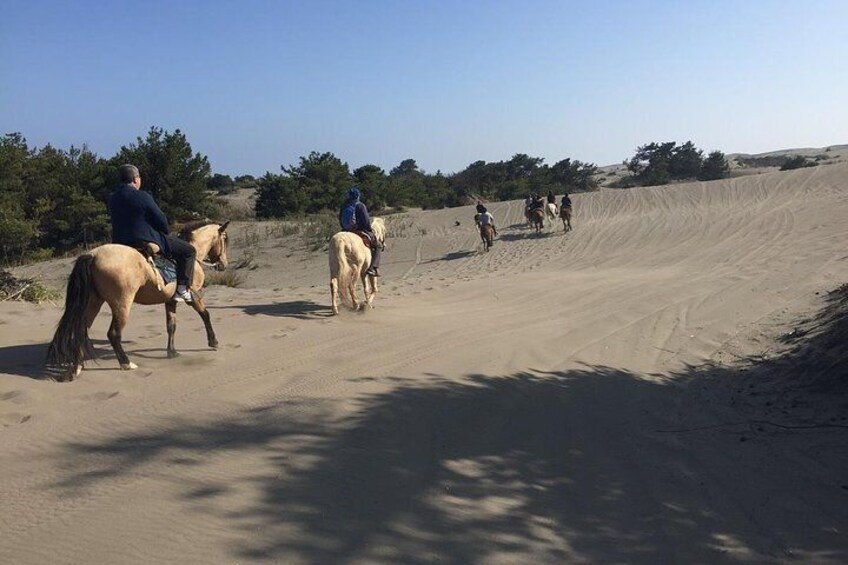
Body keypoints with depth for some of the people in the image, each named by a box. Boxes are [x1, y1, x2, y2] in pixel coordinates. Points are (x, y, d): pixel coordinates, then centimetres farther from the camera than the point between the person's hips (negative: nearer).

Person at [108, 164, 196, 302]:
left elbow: (117, 221, 18)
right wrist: (165, 234, 11)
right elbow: (161, 220, -11)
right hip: (145, 241, -8)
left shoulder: (112, 198, 9)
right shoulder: (142, 197, -15)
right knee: (188, 251, 1)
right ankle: (183, 288, -5)